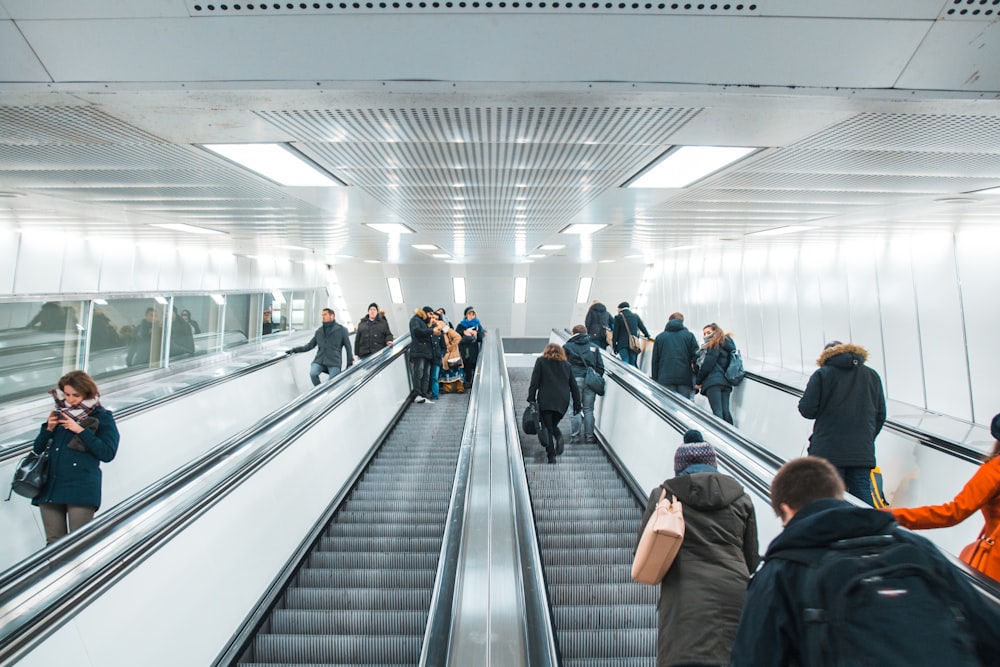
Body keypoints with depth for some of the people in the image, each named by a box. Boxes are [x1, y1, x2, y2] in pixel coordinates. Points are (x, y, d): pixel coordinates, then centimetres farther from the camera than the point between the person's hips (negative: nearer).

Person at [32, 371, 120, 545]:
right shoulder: (59, 414, 13)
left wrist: (80, 431, -15)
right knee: (54, 542, 9)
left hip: (81, 490, -5)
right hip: (50, 486, 5)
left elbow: (108, 453, -9)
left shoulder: (102, 417, 0)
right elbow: (38, 449, 18)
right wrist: (48, 428, -2)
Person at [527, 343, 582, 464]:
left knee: (547, 426, 3)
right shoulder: (567, 365, 15)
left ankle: (551, 456, -4)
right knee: (553, 424, 19)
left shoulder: (540, 361, 7)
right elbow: (574, 386, 14)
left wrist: (531, 398, 0)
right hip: (563, 400, 3)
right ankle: (559, 437, -11)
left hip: (546, 400, -3)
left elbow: (534, 382, -1)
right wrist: (577, 404, 17)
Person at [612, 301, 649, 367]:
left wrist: (614, 345, 3)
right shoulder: (635, 316, 9)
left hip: (622, 344, -3)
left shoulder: (618, 317, 0)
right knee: (632, 363, 8)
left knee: (625, 363, -6)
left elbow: (615, 332, -1)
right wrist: (647, 336, 32)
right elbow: (642, 328, 15)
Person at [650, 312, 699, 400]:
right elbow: (696, 357, 2)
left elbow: (655, 360, 9)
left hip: (665, 380, 1)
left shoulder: (659, 337, 11)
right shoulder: (689, 335, 8)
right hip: (685, 379, 0)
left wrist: (655, 380, 12)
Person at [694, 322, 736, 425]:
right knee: (725, 412, 1)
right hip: (726, 381, 8)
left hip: (713, 381, -8)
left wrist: (698, 381, -1)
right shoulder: (728, 344, 26)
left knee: (717, 412, -16)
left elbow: (708, 364, -8)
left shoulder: (715, 344, 1)